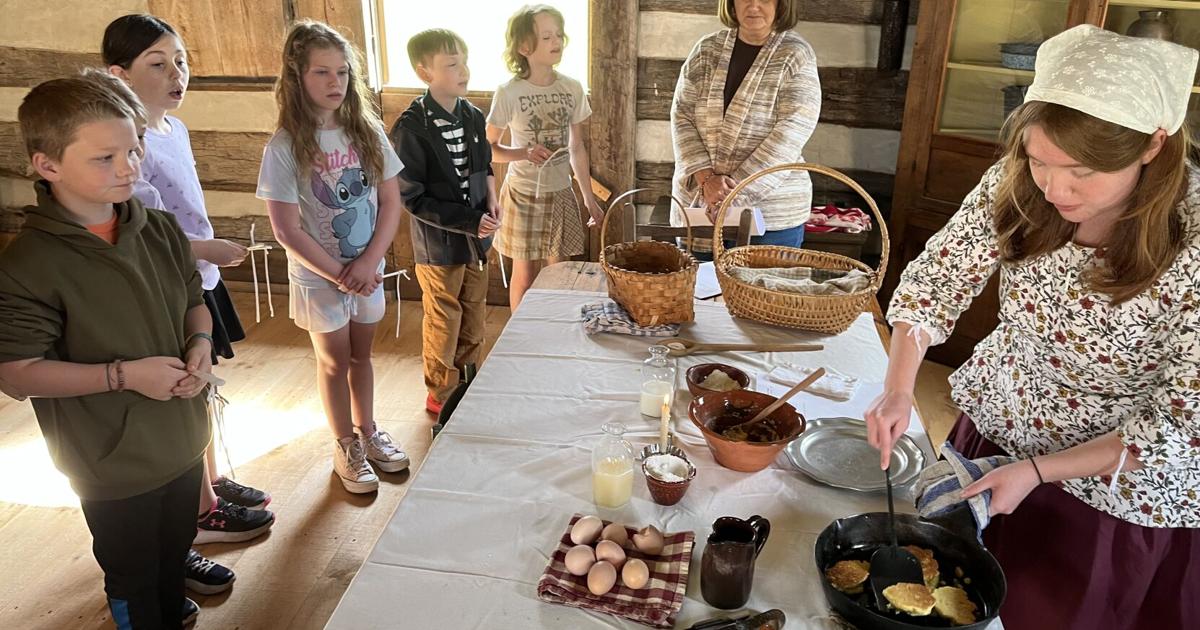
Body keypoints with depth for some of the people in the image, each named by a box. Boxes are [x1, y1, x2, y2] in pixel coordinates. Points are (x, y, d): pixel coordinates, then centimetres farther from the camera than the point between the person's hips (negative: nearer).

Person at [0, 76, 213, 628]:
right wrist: (124, 375, -26)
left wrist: (200, 343, -10)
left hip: (184, 442, 6)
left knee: (175, 552, 28)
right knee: (134, 582, 18)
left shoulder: (161, 232, -4)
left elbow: (194, 302, 11)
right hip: (115, 465, -5)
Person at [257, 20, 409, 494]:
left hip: (368, 269, 3)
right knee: (335, 361, 11)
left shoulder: (368, 133, -4)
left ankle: (367, 432, 36)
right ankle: (346, 448, 28)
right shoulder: (285, 147, -15)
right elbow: (287, 230, -15)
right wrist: (340, 275, -14)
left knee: (361, 353, 17)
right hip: (318, 276, -3)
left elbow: (391, 202, -2)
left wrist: (368, 263, -13)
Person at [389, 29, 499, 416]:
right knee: (443, 323, 9)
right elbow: (413, 198, -18)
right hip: (439, 243, -6)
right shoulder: (411, 130, -20)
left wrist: (491, 199, -4)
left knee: (474, 315, 19)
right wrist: (470, 221, -21)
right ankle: (440, 394, 29)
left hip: (476, 238, 6)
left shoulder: (473, 116, 0)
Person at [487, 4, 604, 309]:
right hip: (523, 195, -3)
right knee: (525, 275, 8)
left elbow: (577, 148, 7)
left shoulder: (572, 88, -1)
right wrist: (525, 153, -24)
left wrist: (590, 198, 8)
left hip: (561, 194, 3)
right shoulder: (509, 93, -12)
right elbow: (488, 148, -5)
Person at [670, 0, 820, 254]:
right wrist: (705, 178, -15)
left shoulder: (797, 56, -4)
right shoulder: (707, 49, 7)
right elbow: (681, 115, 0)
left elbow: (789, 135, -13)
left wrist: (735, 190, -20)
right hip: (696, 205, 3)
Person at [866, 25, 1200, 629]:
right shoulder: (1017, 184, -20)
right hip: (994, 429, 4)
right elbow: (936, 280, -10)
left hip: (1124, 489, -3)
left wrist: (1036, 471, -25)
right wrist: (898, 390, -24)